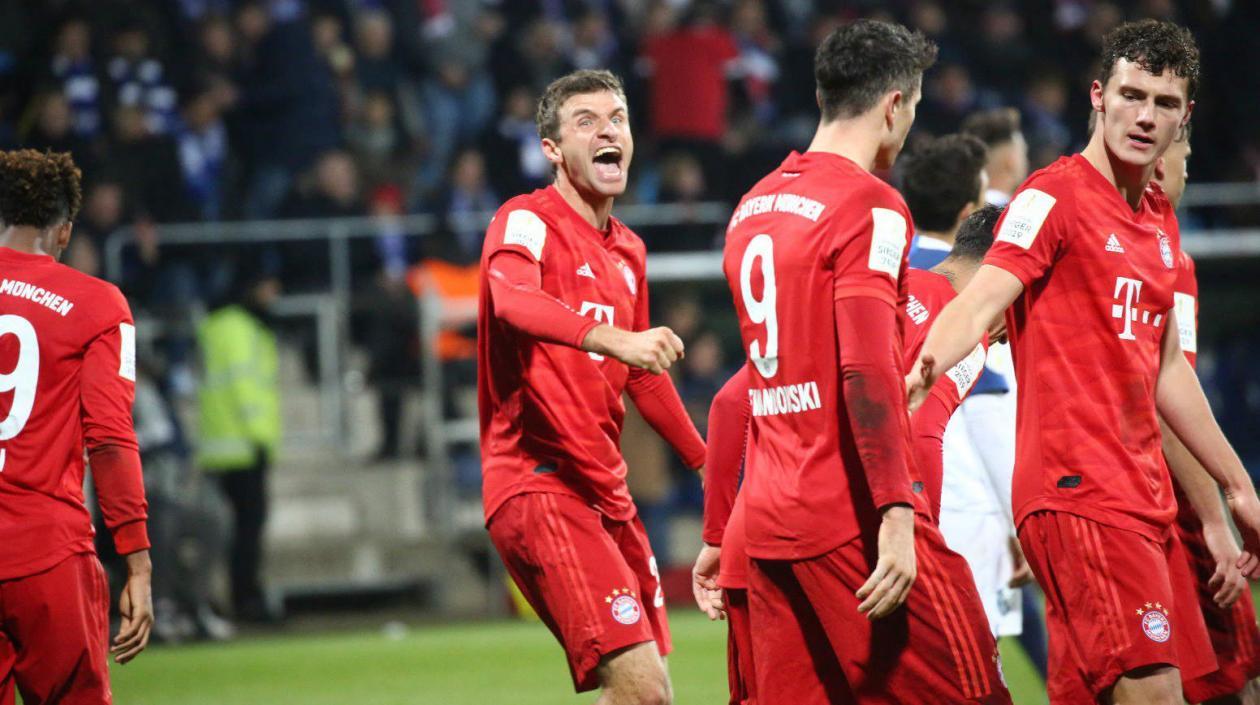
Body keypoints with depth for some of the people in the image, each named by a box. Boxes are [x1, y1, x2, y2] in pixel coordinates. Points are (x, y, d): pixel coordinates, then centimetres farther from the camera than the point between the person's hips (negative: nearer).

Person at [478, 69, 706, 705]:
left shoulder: (628, 251, 17)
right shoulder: (526, 222, -8)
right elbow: (513, 301, -31)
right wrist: (610, 336, -48)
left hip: (606, 494, 9)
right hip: (539, 487, -9)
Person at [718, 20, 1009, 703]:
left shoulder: (752, 208, 16)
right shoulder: (870, 207, -9)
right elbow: (867, 370, -20)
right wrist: (896, 517, -23)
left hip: (767, 519, 8)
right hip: (853, 518, -8)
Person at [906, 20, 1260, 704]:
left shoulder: (1160, 219, 18)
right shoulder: (1054, 195, -7)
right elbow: (978, 303, -20)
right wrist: (924, 367, -41)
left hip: (1144, 495, 8)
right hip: (1078, 489, -8)